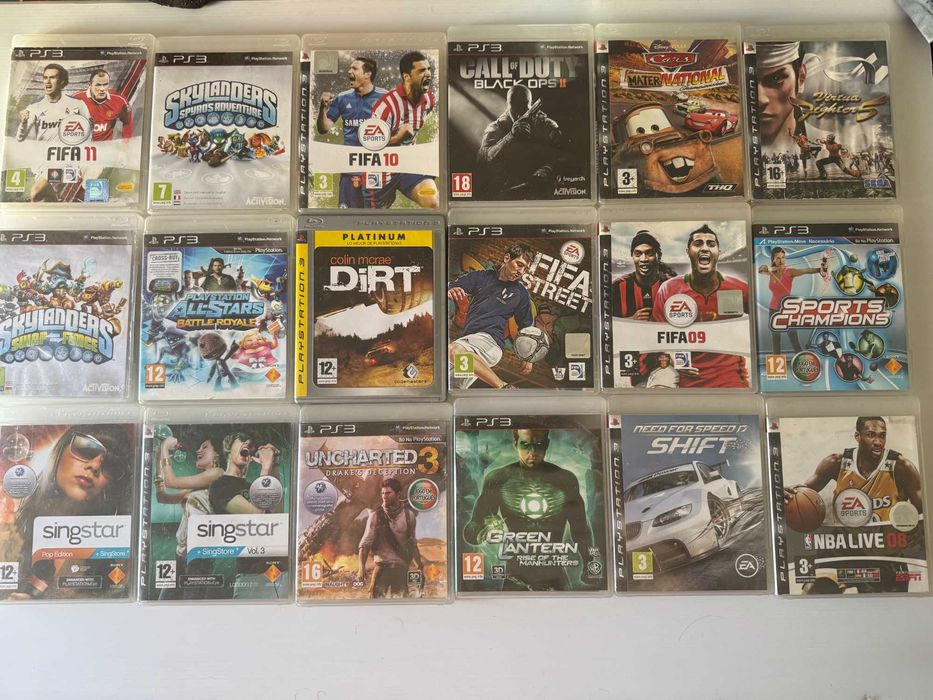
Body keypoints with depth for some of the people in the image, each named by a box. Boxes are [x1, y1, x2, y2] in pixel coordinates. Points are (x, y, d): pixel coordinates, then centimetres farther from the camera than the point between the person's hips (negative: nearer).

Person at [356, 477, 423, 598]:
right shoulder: (376, 515, -4)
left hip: (402, 568, 2)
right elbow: (365, 544, -7)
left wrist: (419, 567, 12)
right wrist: (362, 568, -20)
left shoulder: (409, 515, 2)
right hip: (382, 567, -2)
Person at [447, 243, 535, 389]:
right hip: (466, 338, 5)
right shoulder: (480, 277, 15)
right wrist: (451, 291, -18)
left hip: (490, 339, -5)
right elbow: (451, 287, 8)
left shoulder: (521, 293, 11)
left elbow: (526, 326, 19)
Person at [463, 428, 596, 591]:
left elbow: (581, 531, 12)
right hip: (515, 582, -1)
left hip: (556, 581, 1)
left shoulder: (565, 479, 3)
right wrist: (484, 532, -23)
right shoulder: (497, 479, -1)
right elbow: (471, 530, -1)